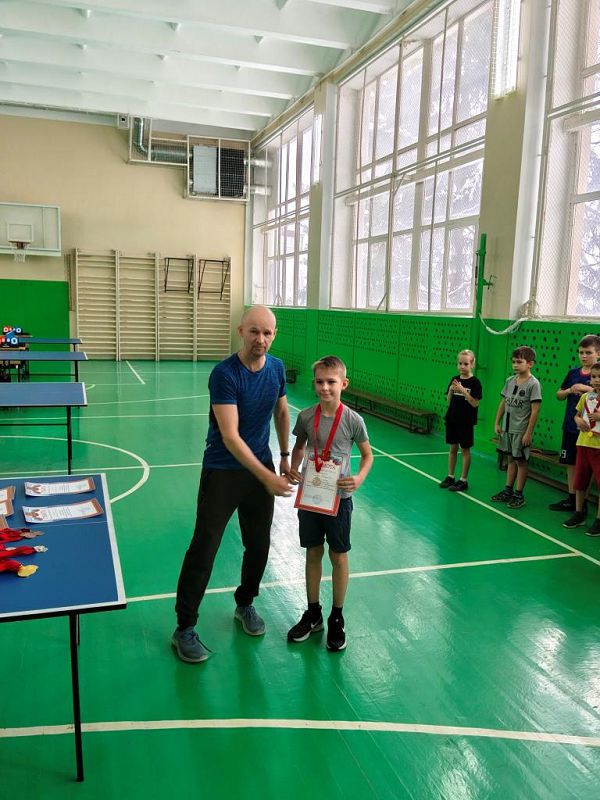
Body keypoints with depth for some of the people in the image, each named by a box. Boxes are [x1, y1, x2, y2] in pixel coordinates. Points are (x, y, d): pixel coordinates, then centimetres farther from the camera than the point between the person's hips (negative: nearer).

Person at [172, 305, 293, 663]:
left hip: (262, 468, 6)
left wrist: (285, 456, 18)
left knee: (259, 544, 13)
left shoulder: (277, 368, -1)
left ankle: (245, 604, 38)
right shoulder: (224, 374, -22)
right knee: (204, 547, -3)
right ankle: (185, 628, 12)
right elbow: (230, 436, -27)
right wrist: (267, 477, -32)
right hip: (223, 471, -5)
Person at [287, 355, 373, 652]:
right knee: (313, 553, 14)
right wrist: (293, 469, -6)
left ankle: (337, 619, 26)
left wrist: (359, 478, -18)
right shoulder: (306, 417, -5)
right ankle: (313, 614, 31)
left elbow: (367, 454, -1)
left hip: (338, 497, -3)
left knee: (338, 557, 9)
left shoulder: (353, 420, -12)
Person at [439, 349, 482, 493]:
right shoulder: (455, 380, 5)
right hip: (452, 419, 5)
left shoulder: (474, 382, -9)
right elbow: (448, 401, 7)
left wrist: (463, 390, -24)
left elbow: (475, 403, -16)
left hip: (466, 421, -5)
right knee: (453, 448, 13)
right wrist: (451, 390, -11)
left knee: (465, 449, 4)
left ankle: (463, 480, 11)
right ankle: (450, 476, 23)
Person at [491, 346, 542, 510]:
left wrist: (528, 433, -16)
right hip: (507, 428, 6)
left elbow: (535, 410, -14)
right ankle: (508, 491, 25)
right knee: (510, 459, 15)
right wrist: (497, 423, 9)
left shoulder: (533, 384, -12)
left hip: (521, 430, -6)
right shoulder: (510, 381, 6)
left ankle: (519, 495, 12)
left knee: (520, 461, 3)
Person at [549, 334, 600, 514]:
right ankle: (571, 499, 22)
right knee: (570, 464, 12)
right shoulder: (573, 373, 8)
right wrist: (569, 391, -4)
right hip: (570, 426, 5)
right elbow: (559, 395, 15)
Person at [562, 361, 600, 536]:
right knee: (579, 481, 14)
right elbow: (577, 415, 18)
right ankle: (579, 514, 30)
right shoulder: (586, 396, 7)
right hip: (583, 443, 5)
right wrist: (578, 420, -3)